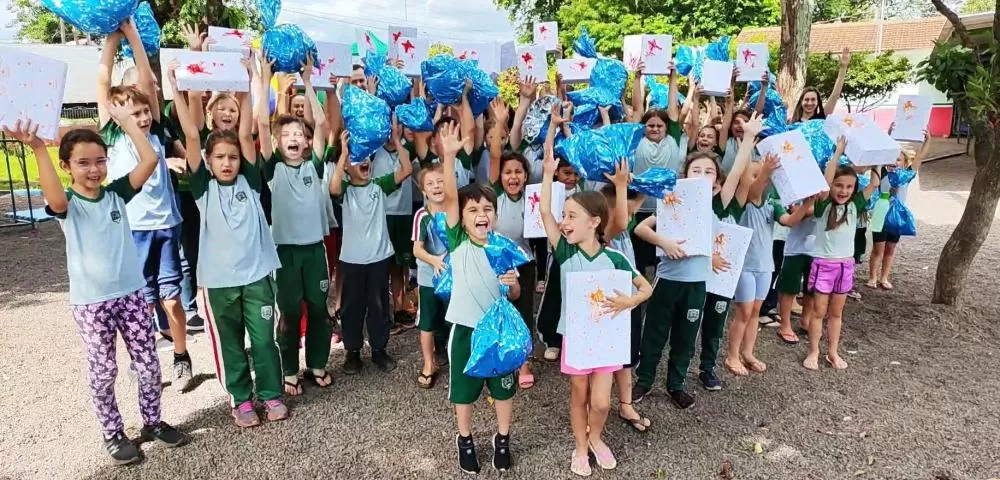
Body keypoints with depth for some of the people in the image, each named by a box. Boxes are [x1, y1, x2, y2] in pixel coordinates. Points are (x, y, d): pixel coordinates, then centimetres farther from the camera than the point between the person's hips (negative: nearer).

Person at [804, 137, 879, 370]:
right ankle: (813, 352, 16)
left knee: (836, 312, 14)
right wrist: (838, 153, -25)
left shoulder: (854, 206, 1)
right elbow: (824, 182, -25)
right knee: (819, 311, 5)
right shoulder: (823, 205, -10)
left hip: (846, 264, 4)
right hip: (823, 263, -4)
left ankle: (833, 352, 25)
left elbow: (874, 184, -2)